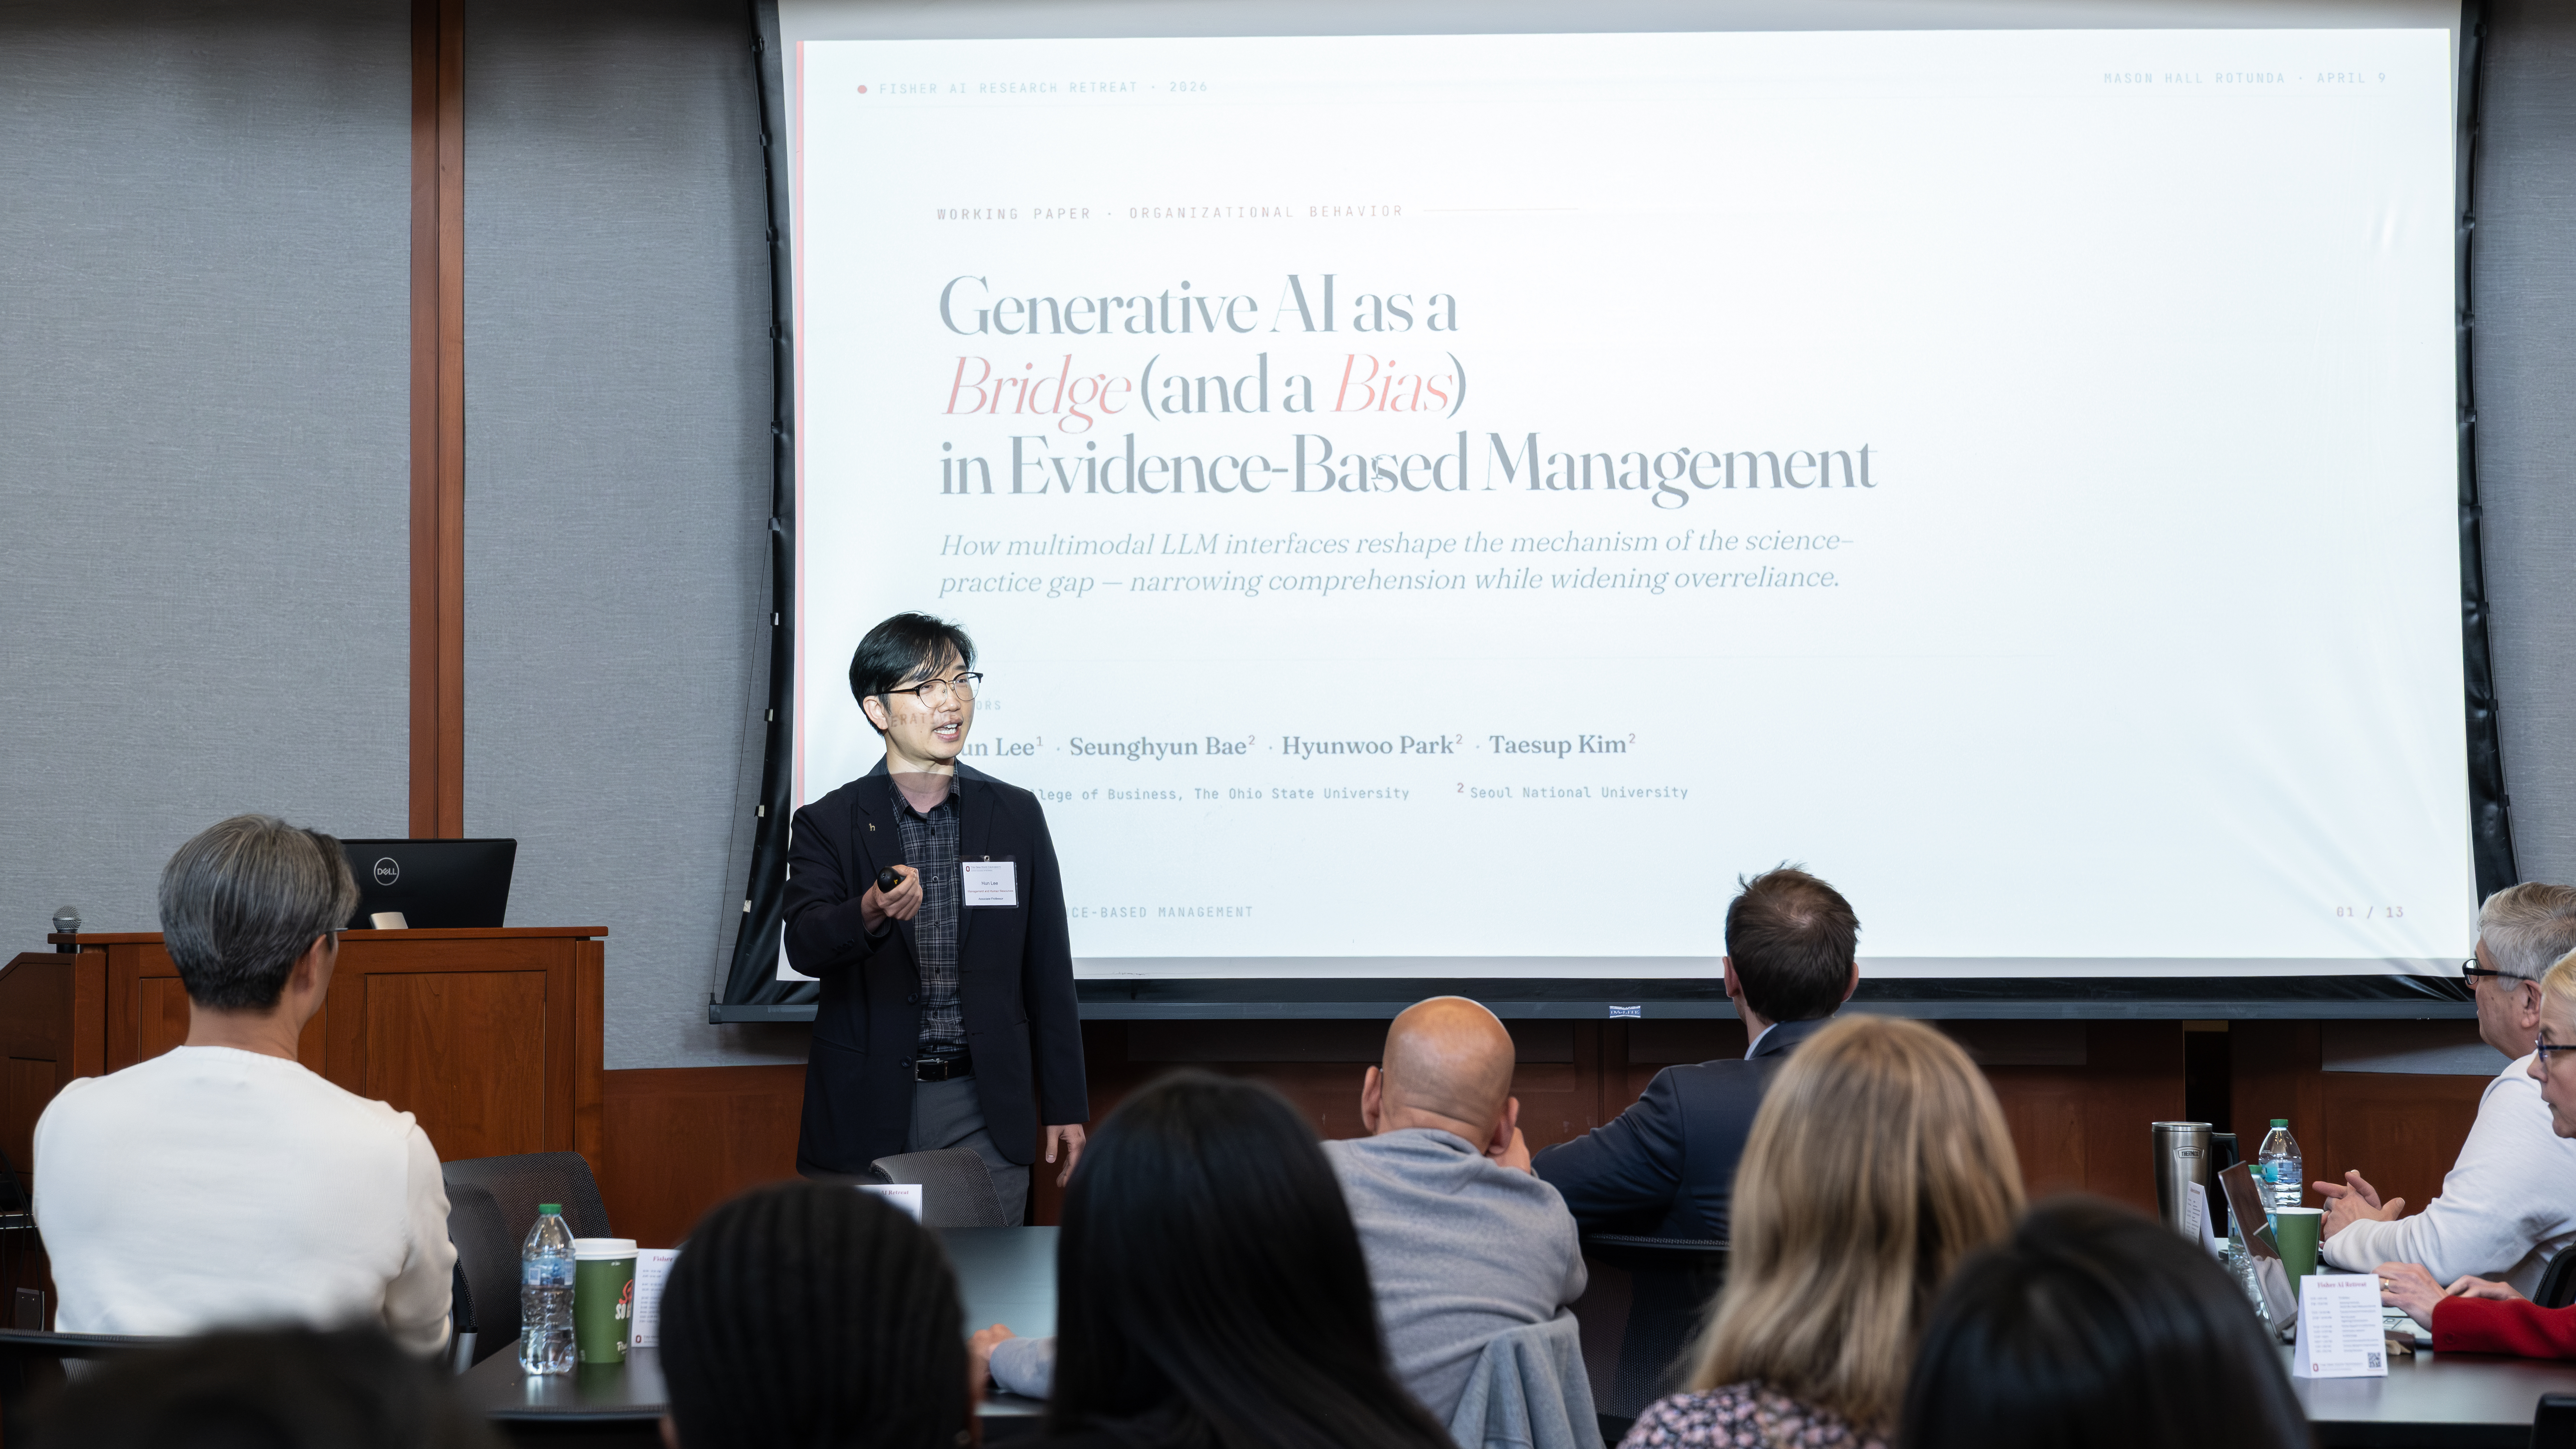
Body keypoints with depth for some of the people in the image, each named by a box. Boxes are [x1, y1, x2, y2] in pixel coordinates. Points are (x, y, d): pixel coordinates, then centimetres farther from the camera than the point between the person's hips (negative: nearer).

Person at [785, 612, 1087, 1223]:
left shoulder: (1016, 816, 9)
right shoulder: (828, 825, 3)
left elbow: (1049, 968, 11)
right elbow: (804, 944, -12)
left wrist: (1066, 1107, 8)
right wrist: (870, 914, -34)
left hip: (983, 1115, 1)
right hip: (865, 1115, -1)